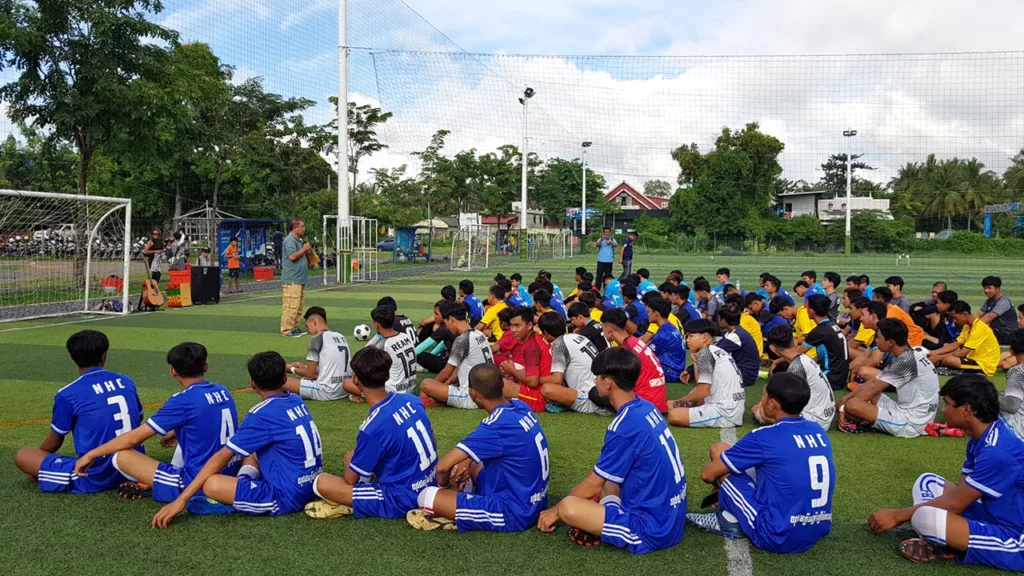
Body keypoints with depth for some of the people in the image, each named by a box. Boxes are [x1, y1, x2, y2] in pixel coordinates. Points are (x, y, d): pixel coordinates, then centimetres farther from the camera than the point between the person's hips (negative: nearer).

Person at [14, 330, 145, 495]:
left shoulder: (67, 394, -8)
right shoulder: (126, 382, 5)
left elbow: (55, 441, 7)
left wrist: (37, 461, 28)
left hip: (95, 479, -5)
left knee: (22, 455, 6)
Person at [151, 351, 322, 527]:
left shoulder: (262, 414, -15)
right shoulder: (296, 401, 7)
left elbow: (222, 457, -13)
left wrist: (181, 499, -10)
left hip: (288, 496, -9)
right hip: (310, 486, 9)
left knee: (211, 485, -21)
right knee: (249, 450, 26)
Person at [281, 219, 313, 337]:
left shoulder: (298, 240, 19)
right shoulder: (290, 240, -12)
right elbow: (292, 256, -22)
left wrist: (308, 250, 12)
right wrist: (304, 248, -11)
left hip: (300, 279, 10)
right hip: (292, 280, -10)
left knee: (299, 306, 13)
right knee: (291, 306, -10)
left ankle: (294, 327, 20)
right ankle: (286, 330, -7)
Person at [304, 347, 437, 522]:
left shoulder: (373, 427, -25)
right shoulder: (412, 400, -4)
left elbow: (351, 479, -11)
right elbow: (432, 442, 12)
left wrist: (350, 466, 13)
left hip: (402, 500, -8)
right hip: (427, 488, 8)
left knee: (321, 483, -11)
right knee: (352, 457, 21)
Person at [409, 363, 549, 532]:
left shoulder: (496, 426, -25)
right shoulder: (520, 406, 0)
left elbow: (443, 466, -25)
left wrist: (444, 485, -4)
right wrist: (467, 461, 7)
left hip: (515, 512, -9)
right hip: (534, 502, 9)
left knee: (426, 496, -11)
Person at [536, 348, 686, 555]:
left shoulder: (624, 426, -21)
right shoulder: (647, 408, 5)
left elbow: (593, 485, -10)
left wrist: (556, 509, 6)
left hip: (651, 529, -9)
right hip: (669, 517, 9)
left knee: (568, 508, -21)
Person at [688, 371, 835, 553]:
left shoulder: (763, 438, -15)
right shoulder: (819, 432, 4)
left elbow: (707, 474, -4)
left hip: (778, 537, -7)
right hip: (818, 533, 7)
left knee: (719, 450, 1)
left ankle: (730, 520, 13)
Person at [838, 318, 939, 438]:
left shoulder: (906, 361, -21)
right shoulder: (905, 356, 9)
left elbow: (873, 388, -14)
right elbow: (873, 382, 11)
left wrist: (843, 406, -4)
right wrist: (844, 399, 5)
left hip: (911, 423, -10)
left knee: (852, 405, -24)